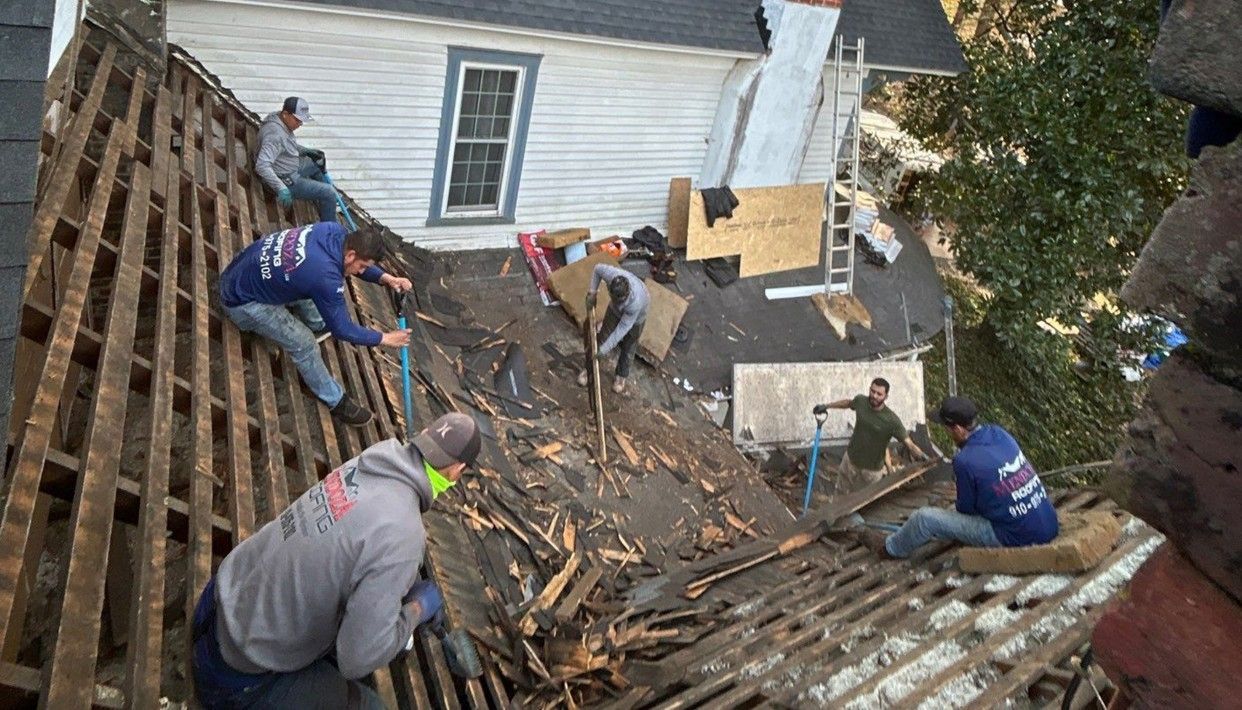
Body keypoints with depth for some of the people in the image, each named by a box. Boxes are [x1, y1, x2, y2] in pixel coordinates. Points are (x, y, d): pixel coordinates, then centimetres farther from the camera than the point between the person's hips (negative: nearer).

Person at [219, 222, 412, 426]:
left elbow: (357, 264, 6)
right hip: (242, 300, -8)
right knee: (304, 344, -12)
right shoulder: (325, 276, -36)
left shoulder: (334, 231, -15)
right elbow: (341, 329, -21)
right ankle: (336, 401, 4)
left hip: (250, 266, 8)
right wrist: (384, 338, -13)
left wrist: (385, 277, -9)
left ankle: (316, 323, 47)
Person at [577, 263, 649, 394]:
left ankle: (622, 375, 45)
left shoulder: (635, 302, -48)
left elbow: (623, 327, -36)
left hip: (635, 319, -3)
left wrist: (605, 349, -32)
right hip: (615, 311, 3)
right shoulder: (612, 274, -39)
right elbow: (598, 268, -14)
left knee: (627, 349, 16)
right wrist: (592, 292, -18)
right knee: (603, 338, 14)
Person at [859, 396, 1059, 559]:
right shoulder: (998, 433, 0)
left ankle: (890, 548, 27)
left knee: (925, 518, -1)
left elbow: (966, 508, -4)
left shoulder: (965, 461, -21)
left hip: (1015, 537, -8)